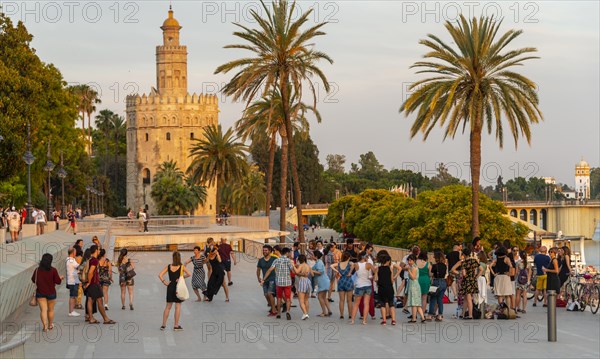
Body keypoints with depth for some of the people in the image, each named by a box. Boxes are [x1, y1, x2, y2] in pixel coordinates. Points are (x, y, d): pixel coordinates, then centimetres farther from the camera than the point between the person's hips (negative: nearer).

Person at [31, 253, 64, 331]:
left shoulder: (37, 270, -6)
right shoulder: (53, 270, -13)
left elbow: (33, 280, 5)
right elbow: (58, 281, -10)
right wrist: (60, 278, 11)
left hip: (40, 293, 0)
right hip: (51, 293, 0)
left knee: (43, 310, -1)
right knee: (51, 310, 16)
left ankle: (45, 325, -15)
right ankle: (50, 325, 29)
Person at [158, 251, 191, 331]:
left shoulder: (168, 266, 0)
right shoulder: (182, 267, -7)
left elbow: (160, 275, -6)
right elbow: (188, 274, -18)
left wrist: (165, 282, -1)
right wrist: (182, 277, -2)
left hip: (170, 287, 3)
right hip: (179, 287, -3)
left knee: (168, 306, 12)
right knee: (178, 306, 4)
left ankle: (163, 324, 13)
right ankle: (176, 326, 6)